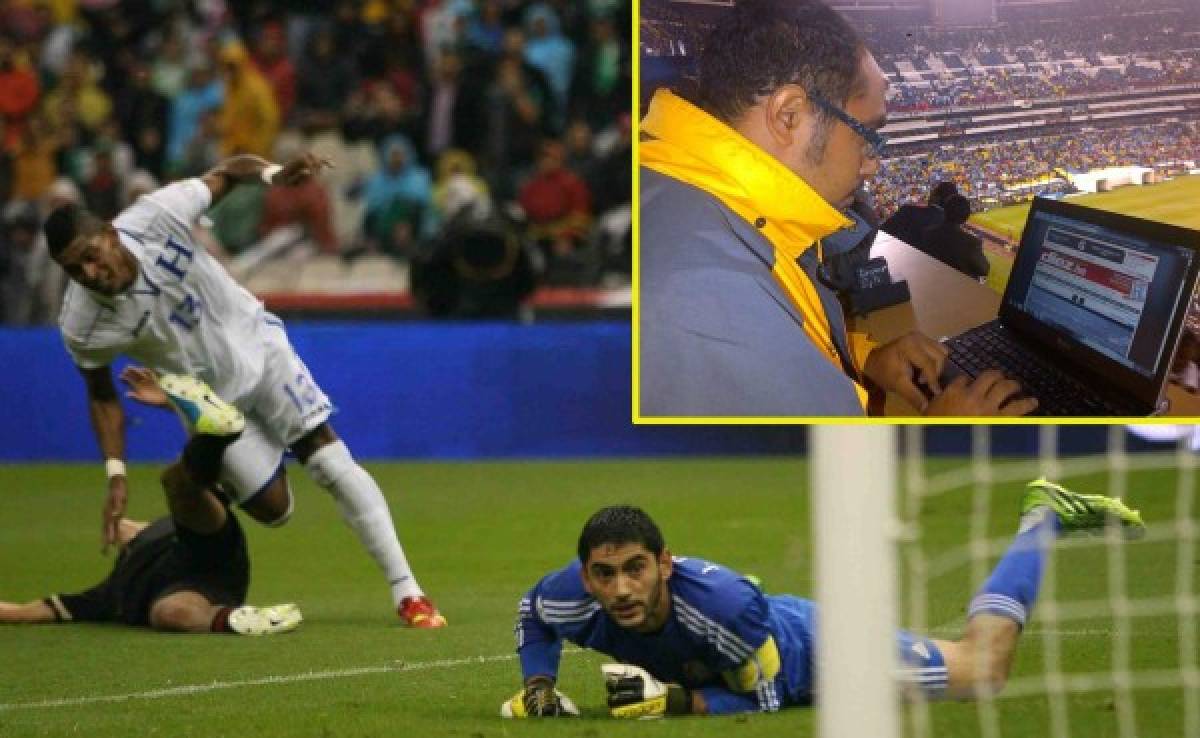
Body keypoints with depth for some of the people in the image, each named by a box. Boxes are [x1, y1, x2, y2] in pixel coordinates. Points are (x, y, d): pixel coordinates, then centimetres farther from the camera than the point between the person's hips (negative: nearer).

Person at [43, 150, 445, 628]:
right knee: (273, 509, -4)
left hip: (255, 343, 0)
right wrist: (116, 475, -13)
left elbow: (229, 171, -12)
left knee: (330, 460, -8)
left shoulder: (157, 216, -27)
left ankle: (406, 591, -3)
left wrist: (274, 174, -32)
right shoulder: (81, 325, -24)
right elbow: (101, 395, -6)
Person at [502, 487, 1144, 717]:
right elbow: (531, 615, -8)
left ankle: (1044, 517, 28)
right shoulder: (574, 597, -33)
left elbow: (760, 697, -31)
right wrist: (538, 687, -23)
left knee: (984, 669, 13)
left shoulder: (718, 599, -46)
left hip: (816, 650, -5)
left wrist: (676, 701, -43)